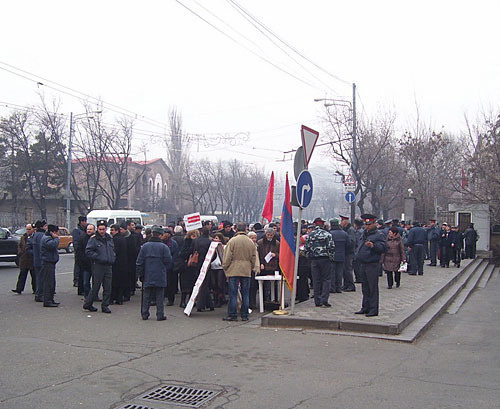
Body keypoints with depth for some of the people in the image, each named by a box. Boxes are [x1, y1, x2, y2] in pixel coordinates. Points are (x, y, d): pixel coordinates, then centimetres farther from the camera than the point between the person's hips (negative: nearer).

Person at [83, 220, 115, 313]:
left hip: (108, 266, 6)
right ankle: (87, 304, 14)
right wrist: (98, 257, -15)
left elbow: (113, 250, 27)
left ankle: (105, 306, 13)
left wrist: (112, 258, 11)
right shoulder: (93, 239, -4)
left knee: (108, 288, 5)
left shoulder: (109, 239, 15)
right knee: (96, 287, -1)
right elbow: (88, 251, -10)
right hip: (98, 266, -6)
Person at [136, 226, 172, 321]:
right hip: (160, 277, -2)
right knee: (159, 296, 3)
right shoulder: (164, 247, -7)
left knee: (146, 296, 11)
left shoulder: (145, 246, 1)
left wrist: (140, 274, 10)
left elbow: (139, 262, 2)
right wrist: (165, 270, 14)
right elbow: (168, 262, -6)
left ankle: (144, 314, 15)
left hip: (147, 277, 2)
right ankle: (160, 315, 4)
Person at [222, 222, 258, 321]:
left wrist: (225, 268, 5)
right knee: (245, 294, 9)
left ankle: (232, 315, 3)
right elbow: (254, 258, 11)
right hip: (247, 271, 3)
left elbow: (227, 257, -6)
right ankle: (244, 315, 12)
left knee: (233, 293, 1)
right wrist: (252, 268, 22)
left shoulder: (232, 241, -7)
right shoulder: (251, 242, 5)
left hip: (234, 271, -3)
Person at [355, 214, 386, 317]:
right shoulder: (364, 234, 16)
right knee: (365, 288, 14)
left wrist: (373, 245, -30)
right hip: (363, 264, 8)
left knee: (373, 288, -4)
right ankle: (365, 308, 22)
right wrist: (359, 255, 16)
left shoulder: (379, 235, -7)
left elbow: (383, 248, -17)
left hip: (372, 265, -8)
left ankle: (374, 310, 1)